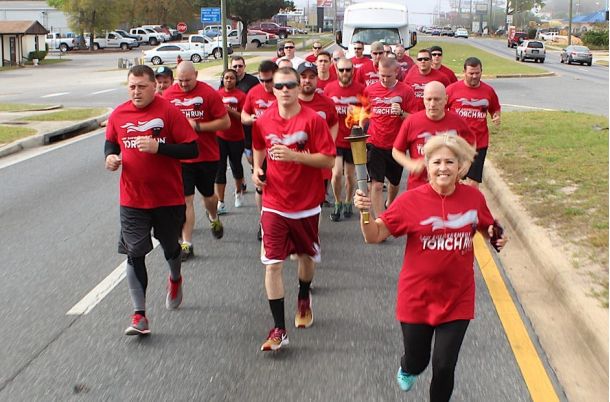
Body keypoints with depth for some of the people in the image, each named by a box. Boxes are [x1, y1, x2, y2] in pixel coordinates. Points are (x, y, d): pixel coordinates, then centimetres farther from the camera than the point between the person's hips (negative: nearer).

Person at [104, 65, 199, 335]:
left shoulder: (169, 112, -12)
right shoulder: (119, 115, 0)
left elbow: (192, 150, -14)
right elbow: (111, 142, 18)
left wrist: (158, 147, -26)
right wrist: (110, 156, -4)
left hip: (168, 197, -2)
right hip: (132, 199, 2)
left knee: (170, 247, 18)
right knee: (134, 254, -3)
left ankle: (175, 279, 52)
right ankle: (139, 316, 2)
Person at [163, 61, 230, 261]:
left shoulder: (209, 93, -12)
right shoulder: (168, 94, -4)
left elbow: (225, 122, -11)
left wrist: (198, 126, -18)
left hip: (207, 155, -1)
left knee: (207, 194, 18)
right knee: (185, 199, -1)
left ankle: (213, 218, 52)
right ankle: (187, 244, 4)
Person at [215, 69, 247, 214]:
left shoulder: (241, 96, -4)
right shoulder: (217, 94, 2)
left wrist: (230, 110, -22)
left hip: (236, 138, -1)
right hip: (220, 137, 1)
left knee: (236, 165, 14)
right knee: (219, 168, -3)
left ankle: (239, 191, 43)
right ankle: (221, 204, -1)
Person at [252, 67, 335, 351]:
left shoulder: (313, 120, -12)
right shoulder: (264, 121, -2)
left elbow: (329, 160, -16)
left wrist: (294, 155, -26)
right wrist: (257, 168, 1)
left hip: (306, 204, -1)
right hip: (274, 204, 1)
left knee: (306, 255, 18)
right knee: (272, 264, -7)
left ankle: (304, 299, 49)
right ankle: (279, 329, 0)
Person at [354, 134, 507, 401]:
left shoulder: (473, 197, -5)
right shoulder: (411, 201, -13)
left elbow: (487, 227, 14)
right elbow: (374, 236, -10)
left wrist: (495, 236, -8)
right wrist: (364, 212, -28)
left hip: (457, 299, 1)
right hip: (417, 298, -1)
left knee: (444, 367, 2)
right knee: (417, 362, 14)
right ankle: (407, 368, 53)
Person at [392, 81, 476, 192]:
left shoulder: (457, 121, -4)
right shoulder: (411, 121, -9)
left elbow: (472, 143, 14)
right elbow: (396, 151, 0)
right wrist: (410, 164, -17)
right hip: (418, 186, -1)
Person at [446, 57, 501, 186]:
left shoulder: (488, 90, 2)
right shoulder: (452, 89, -6)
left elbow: (496, 109, 18)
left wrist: (497, 116, -3)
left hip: (479, 142, 2)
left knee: (474, 180, 5)